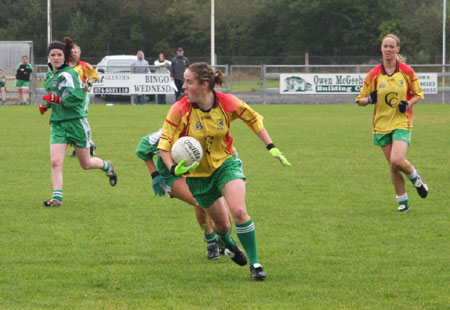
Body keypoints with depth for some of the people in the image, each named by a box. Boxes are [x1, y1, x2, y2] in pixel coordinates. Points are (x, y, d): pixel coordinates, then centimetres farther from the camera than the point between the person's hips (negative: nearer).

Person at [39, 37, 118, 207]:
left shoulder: (68, 74, -14)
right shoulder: (50, 75, 12)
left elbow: (76, 97, -22)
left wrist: (56, 99, -28)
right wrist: (46, 105, 8)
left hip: (76, 122, -6)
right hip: (57, 124, 6)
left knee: (86, 164, 10)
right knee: (55, 162, -12)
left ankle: (107, 166, 40)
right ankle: (57, 197, -10)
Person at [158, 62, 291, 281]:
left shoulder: (227, 103, -18)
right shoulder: (179, 110, -21)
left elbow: (253, 119, 2)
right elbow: (164, 144, -14)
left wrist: (271, 147, 1)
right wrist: (174, 168, -32)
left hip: (226, 162, 0)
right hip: (198, 173, 0)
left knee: (238, 211, -22)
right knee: (221, 224, 9)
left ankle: (254, 263, -8)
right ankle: (227, 243, 48)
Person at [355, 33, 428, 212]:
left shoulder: (407, 71, -2)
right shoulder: (374, 74, 0)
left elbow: (418, 94, 11)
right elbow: (360, 100, 6)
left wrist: (409, 103, -10)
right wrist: (369, 99, -17)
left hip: (402, 123, -2)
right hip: (382, 124, 2)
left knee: (397, 160, -21)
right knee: (393, 166, 2)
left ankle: (415, 178, 12)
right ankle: (403, 201, 18)